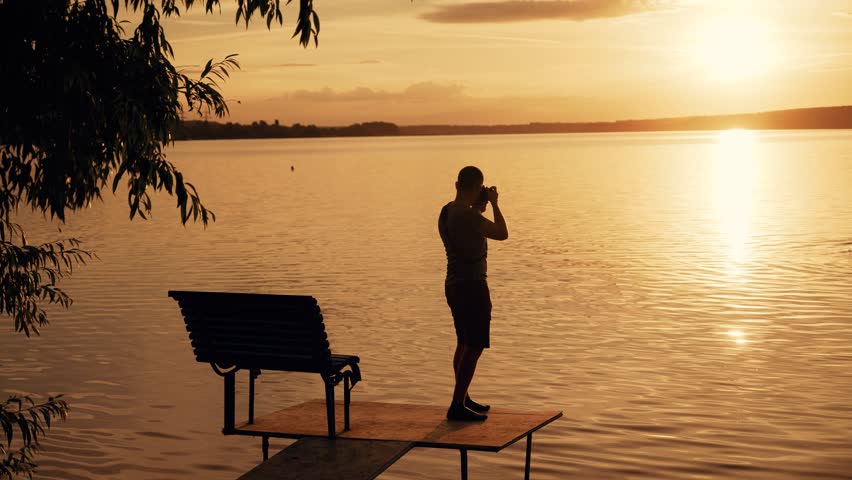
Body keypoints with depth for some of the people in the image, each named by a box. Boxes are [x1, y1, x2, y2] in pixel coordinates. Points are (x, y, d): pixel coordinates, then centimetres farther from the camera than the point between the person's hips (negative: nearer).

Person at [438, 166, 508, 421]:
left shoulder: (446, 212, 6)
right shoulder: (469, 216, -22)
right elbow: (502, 234, -12)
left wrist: (478, 210, 19)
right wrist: (493, 204, -2)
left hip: (454, 284, 10)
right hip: (472, 286, -10)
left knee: (464, 344, 19)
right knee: (475, 348, -6)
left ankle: (463, 400, 29)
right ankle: (457, 406, -7)